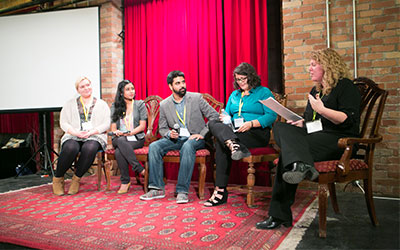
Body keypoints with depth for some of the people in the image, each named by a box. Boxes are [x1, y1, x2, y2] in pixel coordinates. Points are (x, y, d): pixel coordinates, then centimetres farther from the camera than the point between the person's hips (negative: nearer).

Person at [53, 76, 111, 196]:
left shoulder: (102, 104, 15)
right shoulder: (70, 104, 19)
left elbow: (106, 124, 4)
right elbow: (63, 123, 9)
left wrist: (91, 132, -11)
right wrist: (76, 132, -11)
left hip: (95, 137, -1)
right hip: (73, 136, 1)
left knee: (89, 148, -37)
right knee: (70, 148, -35)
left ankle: (76, 179, -18)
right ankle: (57, 178, -13)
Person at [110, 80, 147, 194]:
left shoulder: (140, 104, 8)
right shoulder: (115, 106, 14)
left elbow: (142, 126, 0)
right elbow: (113, 127, 10)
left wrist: (129, 133, -15)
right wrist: (116, 132, -14)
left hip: (136, 138, -2)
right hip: (119, 139, 2)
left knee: (119, 152, -33)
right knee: (121, 141, -37)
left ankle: (125, 181, -20)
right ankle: (140, 169, -31)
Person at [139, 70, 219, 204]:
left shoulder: (196, 98, -3)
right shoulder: (164, 105, 4)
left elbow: (214, 116, -3)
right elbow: (162, 128, 11)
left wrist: (202, 134, -13)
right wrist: (169, 134, -12)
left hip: (195, 138, -3)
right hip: (176, 139, 4)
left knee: (187, 146, -37)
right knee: (154, 147, -20)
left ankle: (182, 191, -33)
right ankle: (157, 189, -16)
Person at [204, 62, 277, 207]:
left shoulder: (264, 92, 8)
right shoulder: (234, 95, 25)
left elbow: (271, 116, -4)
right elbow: (227, 114, 23)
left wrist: (251, 123, -17)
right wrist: (226, 118, -3)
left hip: (258, 133, -5)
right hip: (234, 132, 5)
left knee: (221, 143, -29)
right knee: (213, 123, -27)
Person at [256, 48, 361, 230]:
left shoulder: (345, 86, 0)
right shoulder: (316, 90, 23)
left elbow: (349, 120, -12)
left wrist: (322, 109, -18)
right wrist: (299, 122, 8)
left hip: (339, 140, -8)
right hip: (315, 137, 8)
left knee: (288, 150, -27)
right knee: (280, 128, -19)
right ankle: (302, 166, -38)